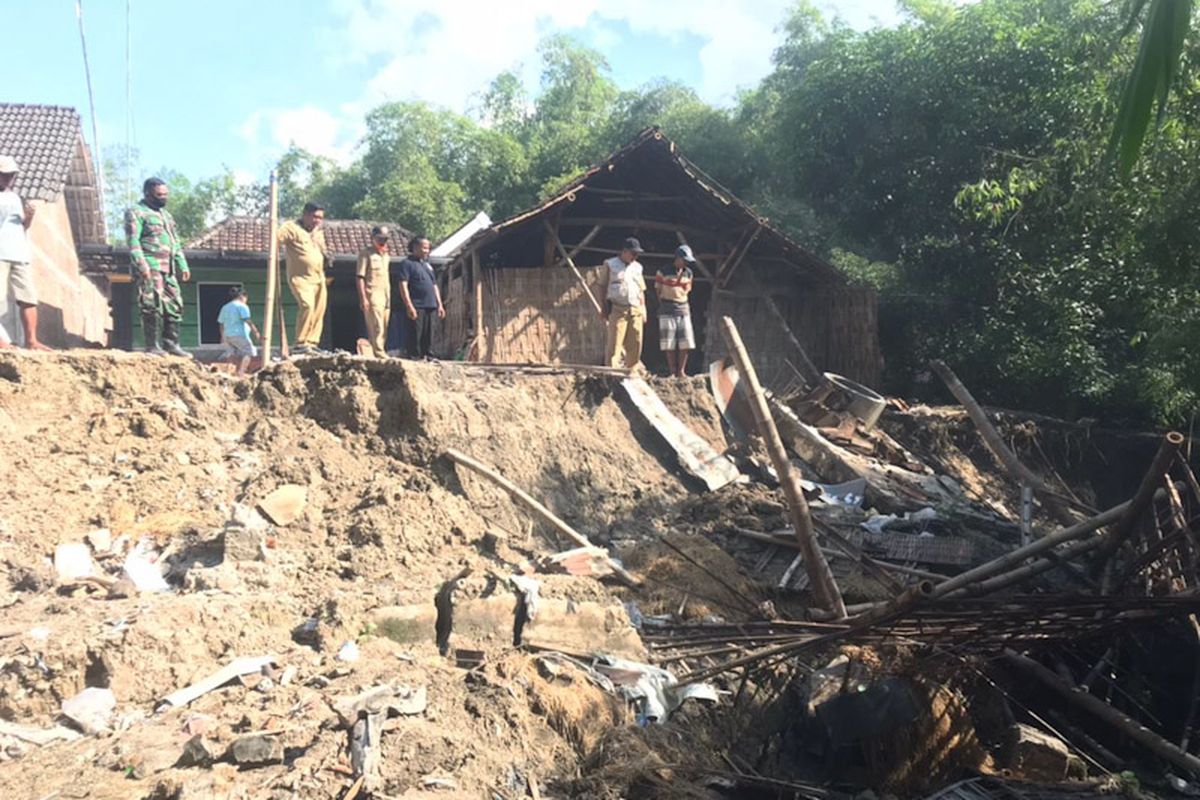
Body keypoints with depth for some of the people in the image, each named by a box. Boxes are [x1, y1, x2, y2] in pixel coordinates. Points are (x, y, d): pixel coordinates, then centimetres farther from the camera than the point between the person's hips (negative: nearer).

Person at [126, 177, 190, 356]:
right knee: (152, 306, -11)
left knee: (174, 306, 5)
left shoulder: (166, 214, 24)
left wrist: (183, 266, 17)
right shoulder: (136, 213, -1)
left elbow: (175, 242, 26)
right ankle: (152, 346, -7)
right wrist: (141, 265, -22)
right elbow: (133, 241, -11)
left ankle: (171, 344, 10)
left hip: (168, 268, 8)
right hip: (149, 268, -8)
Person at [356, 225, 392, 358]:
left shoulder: (386, 255, 22)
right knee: (376, 327, -15)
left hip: (385, 297, 7)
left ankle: (380, 354, 6)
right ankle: (379, 354, -21)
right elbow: (360, 277, -5)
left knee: (383, 330, 4)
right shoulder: (366, 253, 1)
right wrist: (363, 298, -14)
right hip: (373, 296, -7)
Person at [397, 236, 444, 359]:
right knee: (415, 336, -8)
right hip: (416, 307, -7)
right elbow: (403, 285, -9)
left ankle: (429, 358, 13)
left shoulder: (427, 265, 24)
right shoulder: (407, 263, 0)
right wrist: (409, 305, -18)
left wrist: (440, 305, 18)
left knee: (429, 336, 8)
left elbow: (434, 286, 26)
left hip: (430, 307, 7)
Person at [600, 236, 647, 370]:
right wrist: (604, 308, -4)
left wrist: (643, 310, 14)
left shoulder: (637, 267, 18)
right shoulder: (610, 264, 4)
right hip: (617, 309, -5)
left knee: (635, 344, 3)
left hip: (635, 310, 5)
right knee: (614, 343, -9)